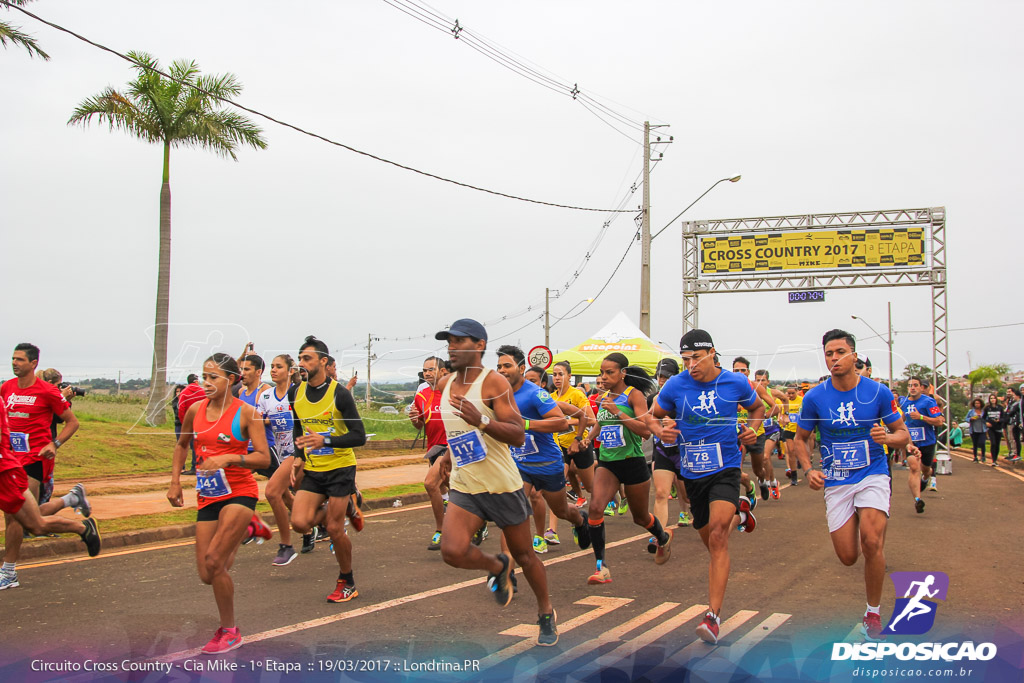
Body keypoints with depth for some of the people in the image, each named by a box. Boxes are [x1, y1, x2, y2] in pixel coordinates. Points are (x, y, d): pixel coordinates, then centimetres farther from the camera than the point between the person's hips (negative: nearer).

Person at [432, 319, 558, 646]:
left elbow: (519, 436, -23)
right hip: (463, 487, 5)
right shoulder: (444, 385, 6)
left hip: (503, 486, -4)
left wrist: (482, 421, -36)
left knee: (524, 555, 9)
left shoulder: (494, 383, -14)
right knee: (452, 552, -18)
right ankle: (497, 567, 15)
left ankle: (546, 614, 33)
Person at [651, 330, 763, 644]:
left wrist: (752, 429, -4)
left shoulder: (736, 382, -4)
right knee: (712, 541, 16)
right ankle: (738, 512, 51)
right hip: (692, 473, 3)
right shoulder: (675, 385, -5)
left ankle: (713, 615, -20)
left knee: (718, 536, -22)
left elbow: (757, 407, 16)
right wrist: (661, 431, -14)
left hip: (725, 468, -3)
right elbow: (653, 416, 8)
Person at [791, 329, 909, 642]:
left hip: (873, 475, -2)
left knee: (871, 542, -22)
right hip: (836, 482, 2)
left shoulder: (878, 392, -7)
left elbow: (903, 434, 3)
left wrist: (888, 437, -20)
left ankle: (873, 614, -1)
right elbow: (801, 438, 8)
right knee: (848, 557, 0)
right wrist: (808, 469, -9)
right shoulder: (815, 397, -5)